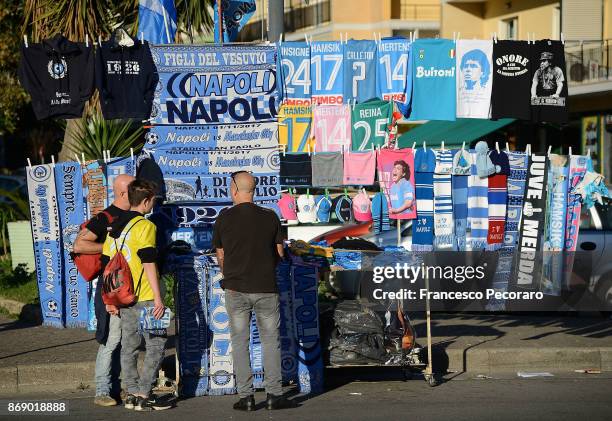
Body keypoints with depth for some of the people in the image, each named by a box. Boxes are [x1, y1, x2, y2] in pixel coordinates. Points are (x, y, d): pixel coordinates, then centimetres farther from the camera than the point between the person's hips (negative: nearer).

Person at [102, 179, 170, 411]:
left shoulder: (115, 226, 11)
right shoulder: (145, 226, -11)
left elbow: (108, 263, 13)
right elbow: (149, 264, -16)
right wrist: (158, 298, -15)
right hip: (144, 296, -7)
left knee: (129, 346, 11)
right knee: (156, 344, -1)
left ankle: (132, 394, 13)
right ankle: (143, 395, -4)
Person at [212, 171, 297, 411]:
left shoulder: (224, 218, -2)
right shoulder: (270, 217, -1)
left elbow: (220, 256, 5)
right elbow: (279, 253, 6)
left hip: (235, 290, 0)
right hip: (266, 288, 0)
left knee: (240, 342, 6)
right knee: (270, 341, 7)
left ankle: (245, 396, 3)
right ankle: (274, 395, 4)